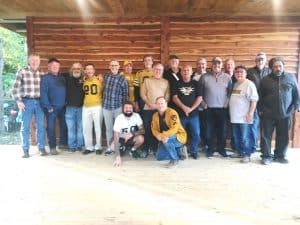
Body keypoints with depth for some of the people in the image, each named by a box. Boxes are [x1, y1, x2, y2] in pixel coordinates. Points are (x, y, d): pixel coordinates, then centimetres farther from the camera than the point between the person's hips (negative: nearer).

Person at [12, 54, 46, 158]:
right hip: (27, 102, -3)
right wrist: (18, 101, -13)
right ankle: (25, 150, 11)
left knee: (41, 126, 5)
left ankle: (42, 148, 16)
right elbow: (15, 88, -4)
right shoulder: (22, 72, -2)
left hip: (39, 102, 3)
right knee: (25, 126, 3)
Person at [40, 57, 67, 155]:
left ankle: (63, 143, 29)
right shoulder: (45, 78, -5)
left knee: (64, 126, 13)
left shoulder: (62, 77, 12)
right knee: (51, 127, 1)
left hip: (63, 106, 5)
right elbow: (43, 93, -12)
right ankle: (52, 147, 10)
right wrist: (48, 107, -17)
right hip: (52, 107, -5)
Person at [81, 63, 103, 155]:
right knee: (86, 128, 6)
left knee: (98, 127, 1)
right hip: (86, 107, 4)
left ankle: (98, 147, 13)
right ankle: (89, 147, 18)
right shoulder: (83, 81, 9)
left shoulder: (99, 80, -3)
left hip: (97, 106, -4)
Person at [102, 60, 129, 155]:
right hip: (106, 107, 3)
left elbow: (125, 95, -1)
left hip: (118, 107, -2)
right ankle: (109, 147, 19)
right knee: (109, 128, 9)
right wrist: (103, 101, 15)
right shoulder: (105, 76, 5)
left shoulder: (123, 80, -5)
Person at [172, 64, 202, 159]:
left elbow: (199, 98, 1)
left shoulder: (196, 84, 7)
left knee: (196, 134, 0)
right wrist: (184, 107, -13)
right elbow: (174, 97, -2)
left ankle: (193, 151, 17)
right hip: (180, 113, 0)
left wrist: (191, 108, -10)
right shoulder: (177, 84, 6)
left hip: (193, 113, 1)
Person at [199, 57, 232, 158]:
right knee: (209, 131, 4)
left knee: (222, 130, 6)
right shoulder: (204, 77, 0)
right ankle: (210, 149, 18)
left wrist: (227, 102, -2)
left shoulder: (227, 77, 4)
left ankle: (221, 149, 21)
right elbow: (200, 92, 4)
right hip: (209, 108, -1)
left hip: (222, 108, 1)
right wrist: (204, 103, -1)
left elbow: (230, 91, 8)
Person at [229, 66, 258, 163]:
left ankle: (246, 155, 10)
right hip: (234, 116, 7)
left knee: (244, 137, -1)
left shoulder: (249, 84, -9)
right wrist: (230, 113, 15)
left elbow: (254, 100, -14)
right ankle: (239, 152, 27)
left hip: (244, 116, -7)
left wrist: (250, 113, -19)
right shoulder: (235, 84, 14)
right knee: (236, 137, 14)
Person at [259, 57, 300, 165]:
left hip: (285, 114, 1)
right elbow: (260, 97, 8)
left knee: (283, 137, 9)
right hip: (268, 114, -1)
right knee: (266, 136, 2)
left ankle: (280, 156, 25)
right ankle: (267, 156, 15)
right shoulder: (265, 80, 4)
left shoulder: (291, 78, 6)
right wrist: (260, 110, 2)